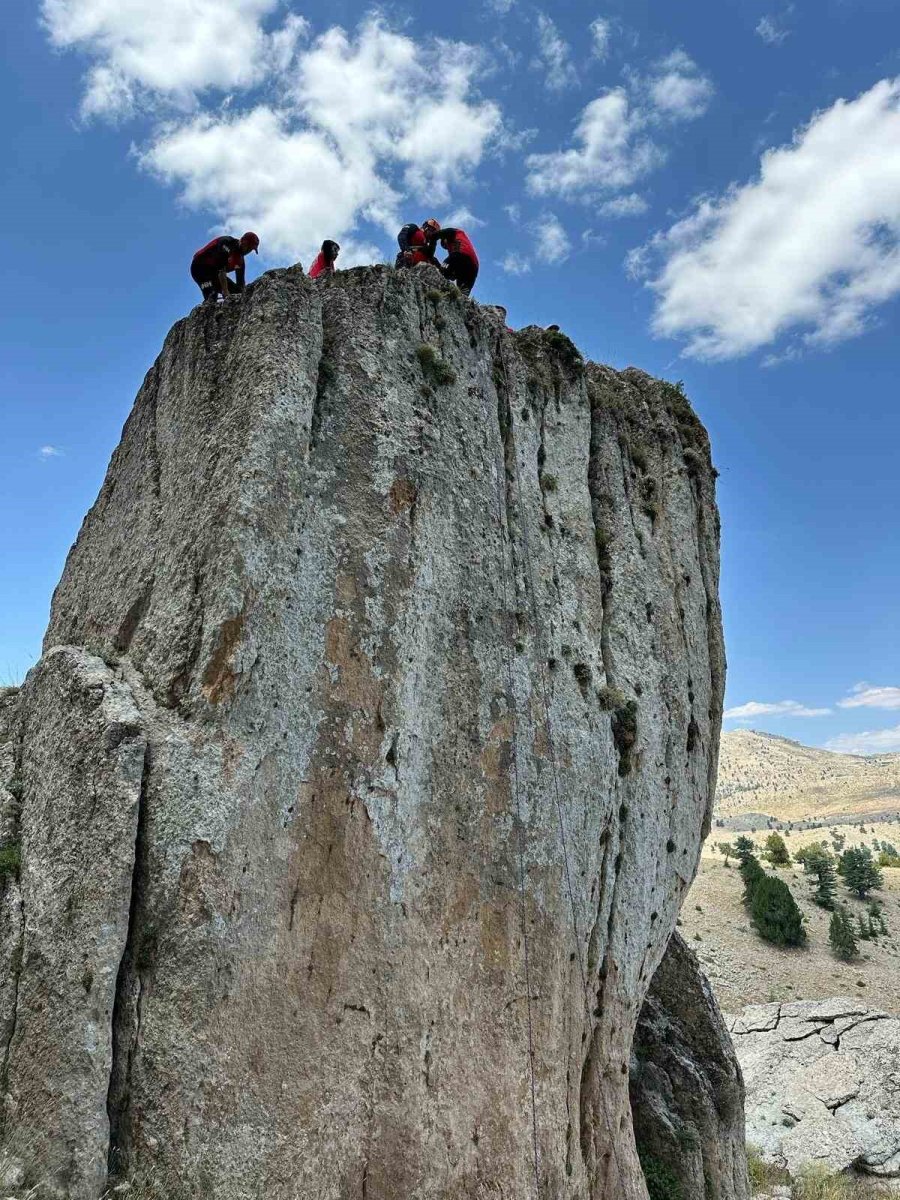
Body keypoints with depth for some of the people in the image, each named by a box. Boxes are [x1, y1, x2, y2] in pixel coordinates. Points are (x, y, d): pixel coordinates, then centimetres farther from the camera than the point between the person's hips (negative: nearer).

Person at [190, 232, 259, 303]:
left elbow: (240, 281, 3)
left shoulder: (240, 258, 0)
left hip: (213, 272, 9)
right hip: (200, 267, -9)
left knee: (237, 291, -1)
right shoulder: (227, 243, -24)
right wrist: (225, 291, -36)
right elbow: (221, 269, -32)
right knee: (212, 295, -29)